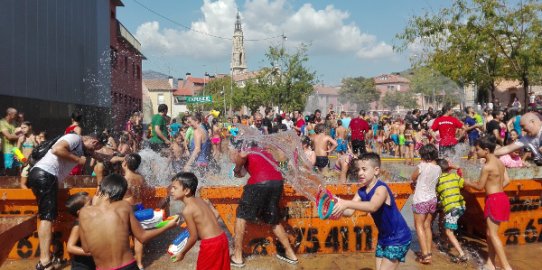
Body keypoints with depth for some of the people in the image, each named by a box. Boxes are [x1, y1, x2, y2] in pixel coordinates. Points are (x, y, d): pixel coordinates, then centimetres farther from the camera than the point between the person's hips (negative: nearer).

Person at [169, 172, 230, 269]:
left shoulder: (187, 210, -15)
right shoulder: (200, 200, 8)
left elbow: (194, 237, -10)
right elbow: (216, 214, 14)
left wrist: (182, 253, 3)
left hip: (210, 245, -8)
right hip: (222, 239, 8)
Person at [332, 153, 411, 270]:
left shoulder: (381, 188, -25)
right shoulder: (361, 192, -2)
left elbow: (372, 206, -46)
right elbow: (349, 211, -12)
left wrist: (346, 203, -55)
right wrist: (337, 208, -33)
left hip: (398, 238, -8)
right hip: (383, 237, 8)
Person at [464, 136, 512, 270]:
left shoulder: (487, 166, -17)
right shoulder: (500, 163, 9)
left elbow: (480, 186, -10)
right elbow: (507, 180, 12)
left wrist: (468, 183, 7)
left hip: (494, 200, -9)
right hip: (501, 197, 9)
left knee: (493, 234, -4)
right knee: (490, 233, 15)